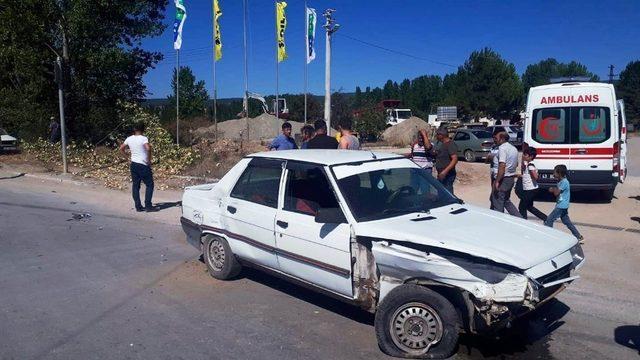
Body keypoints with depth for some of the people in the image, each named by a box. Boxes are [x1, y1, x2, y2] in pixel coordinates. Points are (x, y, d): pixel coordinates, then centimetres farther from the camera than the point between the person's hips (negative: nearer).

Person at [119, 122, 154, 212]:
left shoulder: (129, 139, 6)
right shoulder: (143, 138, -12)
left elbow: (121, 148, 16)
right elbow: (148, 148, -29)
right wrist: (149, 160, -17)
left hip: (133, 164, 6)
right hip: (143, 165, -6)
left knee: (135, 185, 10)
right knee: (149, 185, 2)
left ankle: (138, 206, 13)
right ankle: (148, 206, -3)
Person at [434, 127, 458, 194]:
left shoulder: (451, 144, -14)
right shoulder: (442, 144, 16)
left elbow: (455, 159, -24)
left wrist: (445, 171, -31)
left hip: (448, 175, -10)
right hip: (441, 175, 10)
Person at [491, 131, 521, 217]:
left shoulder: (502, 148, -16)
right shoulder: (514, 148, 13)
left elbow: (502, 166, -24)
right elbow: (516, 164, 24)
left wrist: (497, 181, -24)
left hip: (504, 179, -9)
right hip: (511, 178, 9)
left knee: (498, 203, 0)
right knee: (506, 201, 21)